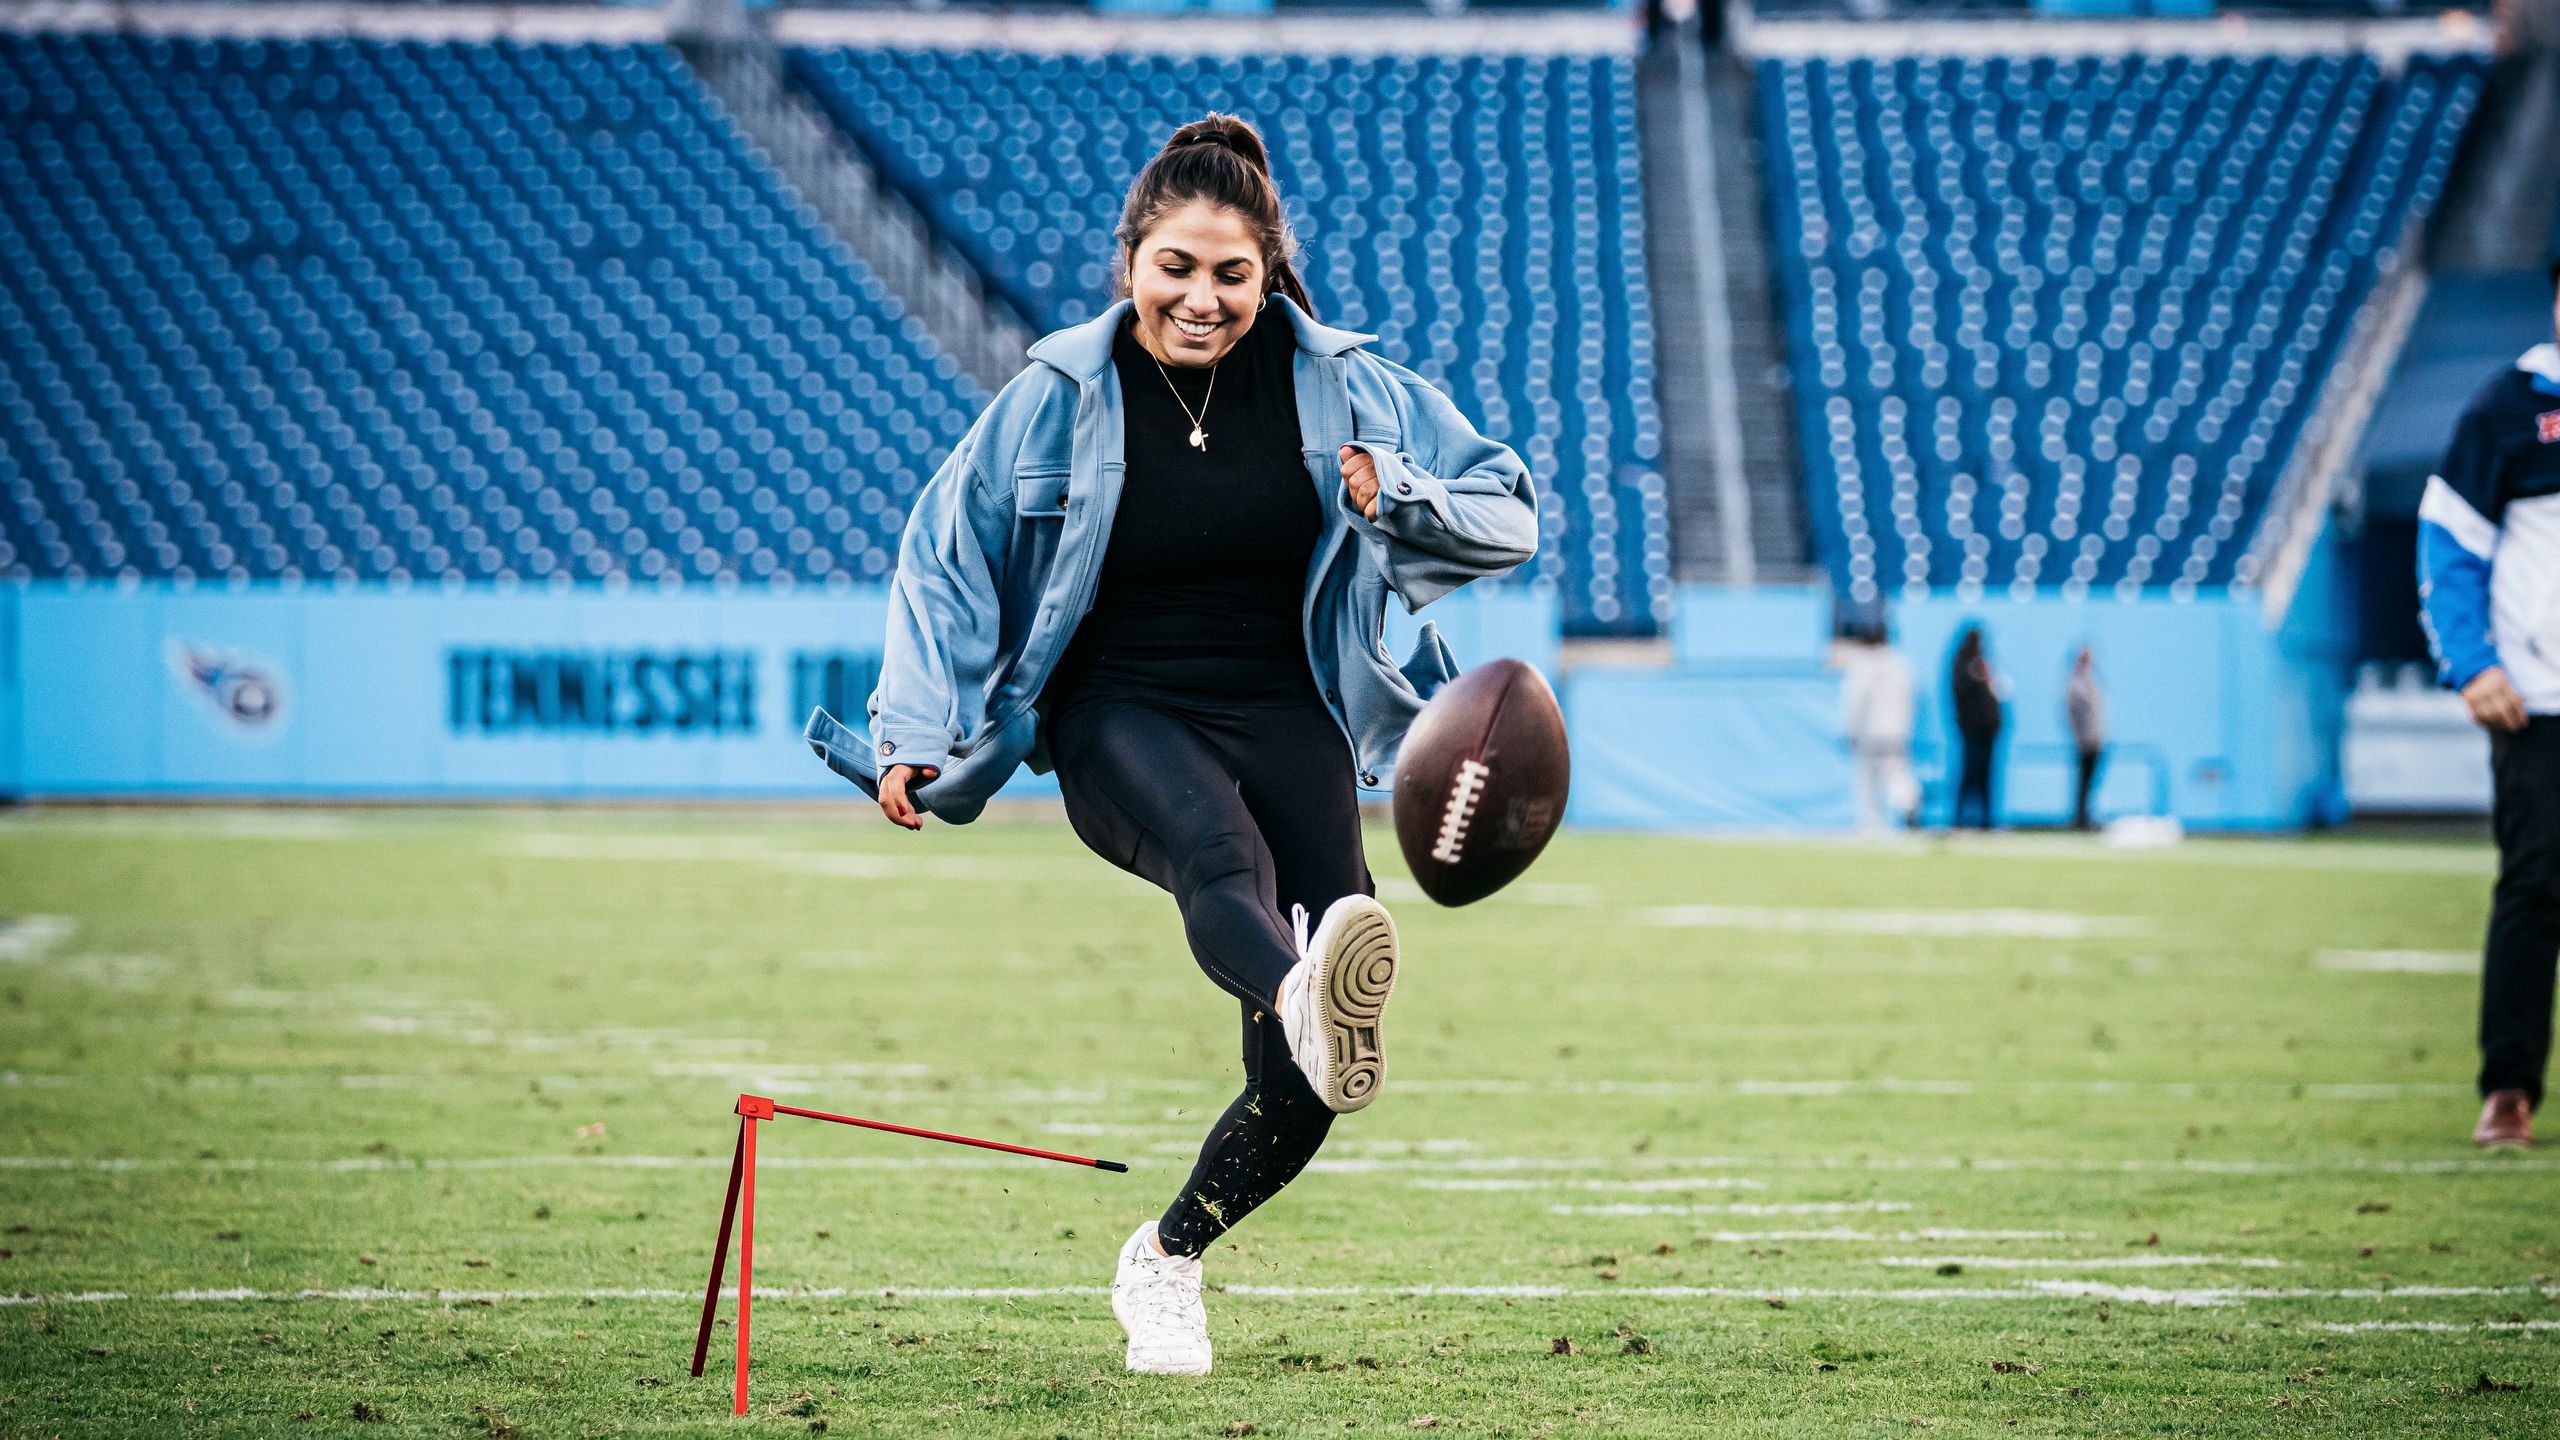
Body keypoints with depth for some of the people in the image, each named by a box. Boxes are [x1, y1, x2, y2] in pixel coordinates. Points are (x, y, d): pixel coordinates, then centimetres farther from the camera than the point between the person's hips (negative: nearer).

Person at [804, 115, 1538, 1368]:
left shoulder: (1339, 386, 1)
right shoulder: (1060, 397, -1)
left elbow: (1508, 520, 4)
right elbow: (942, 557, 8)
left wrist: (1390, 495, -16)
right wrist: (911, 730, -3)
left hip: (1286, 717, 2)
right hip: (1121, 716, -2)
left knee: (1301, 1090, -11)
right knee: (1220, 851, -40)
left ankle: (1166, 1259, 18)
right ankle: (1311, 1006, -75)